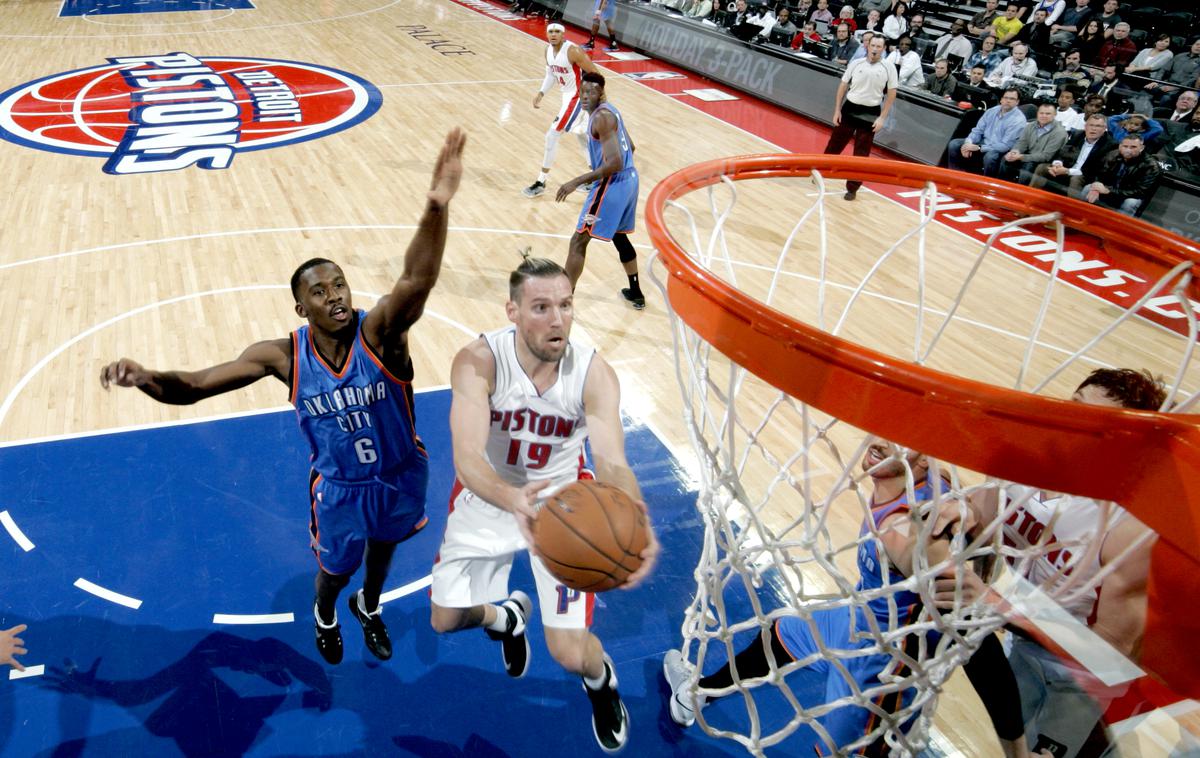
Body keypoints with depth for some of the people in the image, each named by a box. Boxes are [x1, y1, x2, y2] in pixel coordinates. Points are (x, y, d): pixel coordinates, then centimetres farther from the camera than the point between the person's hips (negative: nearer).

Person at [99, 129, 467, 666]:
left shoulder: (379, 332, -29)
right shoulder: (283, 355, -21)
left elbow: (416, 282, -51)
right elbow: (193, 386, -21)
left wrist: (436, 207, -69)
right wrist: (148, 379, -46)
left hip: (401, 475, 0)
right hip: (340, 487, 0)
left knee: (383, 546, 29)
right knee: (336, 568, 23)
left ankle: (369, 608, 64)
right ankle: (325, 615, 62)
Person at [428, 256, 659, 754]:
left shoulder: (594, 373, -25)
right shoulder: (478, 362, -27)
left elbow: (611, 462, -34)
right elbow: (466, 456, -38)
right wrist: (513, 500, -61)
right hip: (490, 496, 1)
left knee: (569, 653, -7)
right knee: (446, 620, 13)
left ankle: (601, 682, 34)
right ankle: (507, 617, 51)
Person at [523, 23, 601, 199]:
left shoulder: (572, 51, -24)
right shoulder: (548, 50, 0)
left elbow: (594, 73, -20)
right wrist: (541, 92, 2)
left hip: (577, 97, -9)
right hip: (567, 95, 9)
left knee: (552, 135, -9)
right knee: (581, 134, 20)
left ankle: (541, 182, -1)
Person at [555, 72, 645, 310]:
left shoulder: (601, 117, -18)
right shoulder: (610, 111, 12)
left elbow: (614, 163, -25)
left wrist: (577, 181, -25)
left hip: (612, 184, -10)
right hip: (629, 179, 10)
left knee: (578, 241, -4)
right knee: (619, 237, 26)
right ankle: (636, 294, 38)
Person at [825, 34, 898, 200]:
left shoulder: (889, 68, -4)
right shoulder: (856, 63, -1)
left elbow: (891, 94, -1)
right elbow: (843, 86, 6)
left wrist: (882, 118, -7)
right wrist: (837, 110, 1)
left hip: (871, 113, -1)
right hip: (850, 109, 1)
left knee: (861, 153, 2)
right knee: (835, 144, 8)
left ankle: (852, 188, 12)